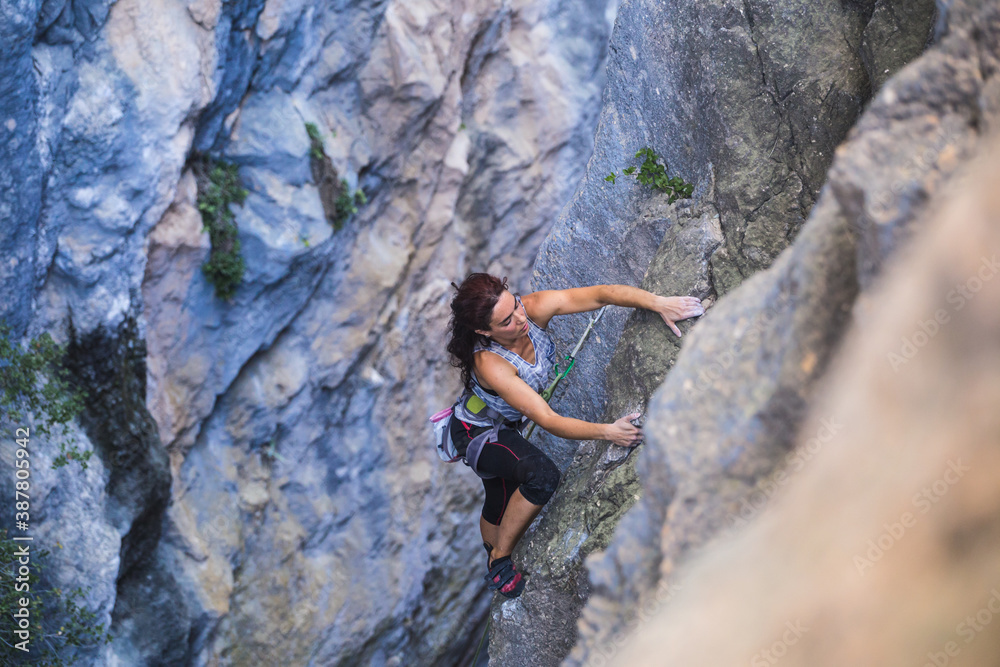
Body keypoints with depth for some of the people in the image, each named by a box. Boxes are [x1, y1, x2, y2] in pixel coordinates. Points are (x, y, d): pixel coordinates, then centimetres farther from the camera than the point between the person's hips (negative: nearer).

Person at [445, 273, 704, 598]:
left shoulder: (534, 308, -28)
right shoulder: (490, 364, -41)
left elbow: (600, 294, -34)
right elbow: (547, 420, -43)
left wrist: (659, 303, -46)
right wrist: (607, 432, -53)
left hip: (504, 427, 7)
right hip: (476, 433, -7)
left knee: (500, 503, 24)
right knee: (541, 475, -30)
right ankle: (500, 560, -10)